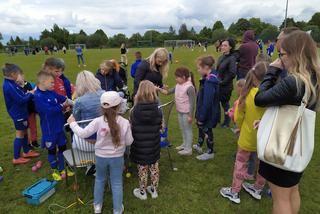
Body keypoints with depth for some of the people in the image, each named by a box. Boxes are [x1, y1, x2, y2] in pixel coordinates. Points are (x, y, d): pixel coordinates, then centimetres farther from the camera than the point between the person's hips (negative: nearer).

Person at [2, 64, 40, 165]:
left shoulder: (10, 84, 5)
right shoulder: (9, 86, -26)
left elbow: (19, 95, 12)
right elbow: (21, 100, -24)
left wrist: (28, 93, -2)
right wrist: (30, 94, -11)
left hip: (21, 112, 9)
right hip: (18, 114, -9)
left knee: (24, 132, 19)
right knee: (20, 134, 2)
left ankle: (26, 152, 34)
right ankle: (16, 158, 15)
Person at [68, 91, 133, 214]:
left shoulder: (98, 122, -20)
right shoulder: (125, 122, -18)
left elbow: (82, 134, -13)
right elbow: (129, 142, -10)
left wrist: (72, 123, 1)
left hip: (101, 156, 1)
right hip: (117, 157, -1)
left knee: (99, 180, 24)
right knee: (117, 183, 15)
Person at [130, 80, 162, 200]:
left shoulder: (135, 110, -19)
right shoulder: (158, 111, -14)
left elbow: (131, 127, -8)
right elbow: (160, 127, -3)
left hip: (140, 146, -1)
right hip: (154, 145, 2)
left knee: (142, 169, 15)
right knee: (154, 167, 19)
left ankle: (142, 192, 33)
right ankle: (154, 190, 36)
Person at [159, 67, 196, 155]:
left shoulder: (189, 87, -23)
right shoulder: (178, 85, 3)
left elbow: (192, 103, -21)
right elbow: (169, 91, 10)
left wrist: (190, 115, -20)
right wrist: (160, 89, -3)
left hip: (186, 113, -8)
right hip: (180, 112, 8)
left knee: (188, 129, 4)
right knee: (183, 129, 22)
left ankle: (188, 149, 17)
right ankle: (185, 144, 40)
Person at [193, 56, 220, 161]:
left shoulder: (209, 82, -30)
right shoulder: (210, 77, 0)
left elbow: (207, 102, -28)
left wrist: (201, 117, -19)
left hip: (208, 113, -9)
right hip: (205, 111, 9)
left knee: (207, 130, 10)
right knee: (200, 126, 25)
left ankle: (210, 152, 32)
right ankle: (199, 146, 47)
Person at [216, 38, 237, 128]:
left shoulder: (232, 58, -15)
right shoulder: (221, 57, 7)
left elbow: (232, 73, -22)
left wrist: (223, 82, -18)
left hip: (226, 87, -7)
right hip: (218, 85, 7)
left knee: (225, 103, 9)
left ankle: (227, 122, 30)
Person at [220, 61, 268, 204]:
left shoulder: (246, 94, -18)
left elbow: (238, 118, -8)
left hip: (248, 137, -1)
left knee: (241, 163, 15)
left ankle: (234, 192, 27)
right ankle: (258, 189, 43)